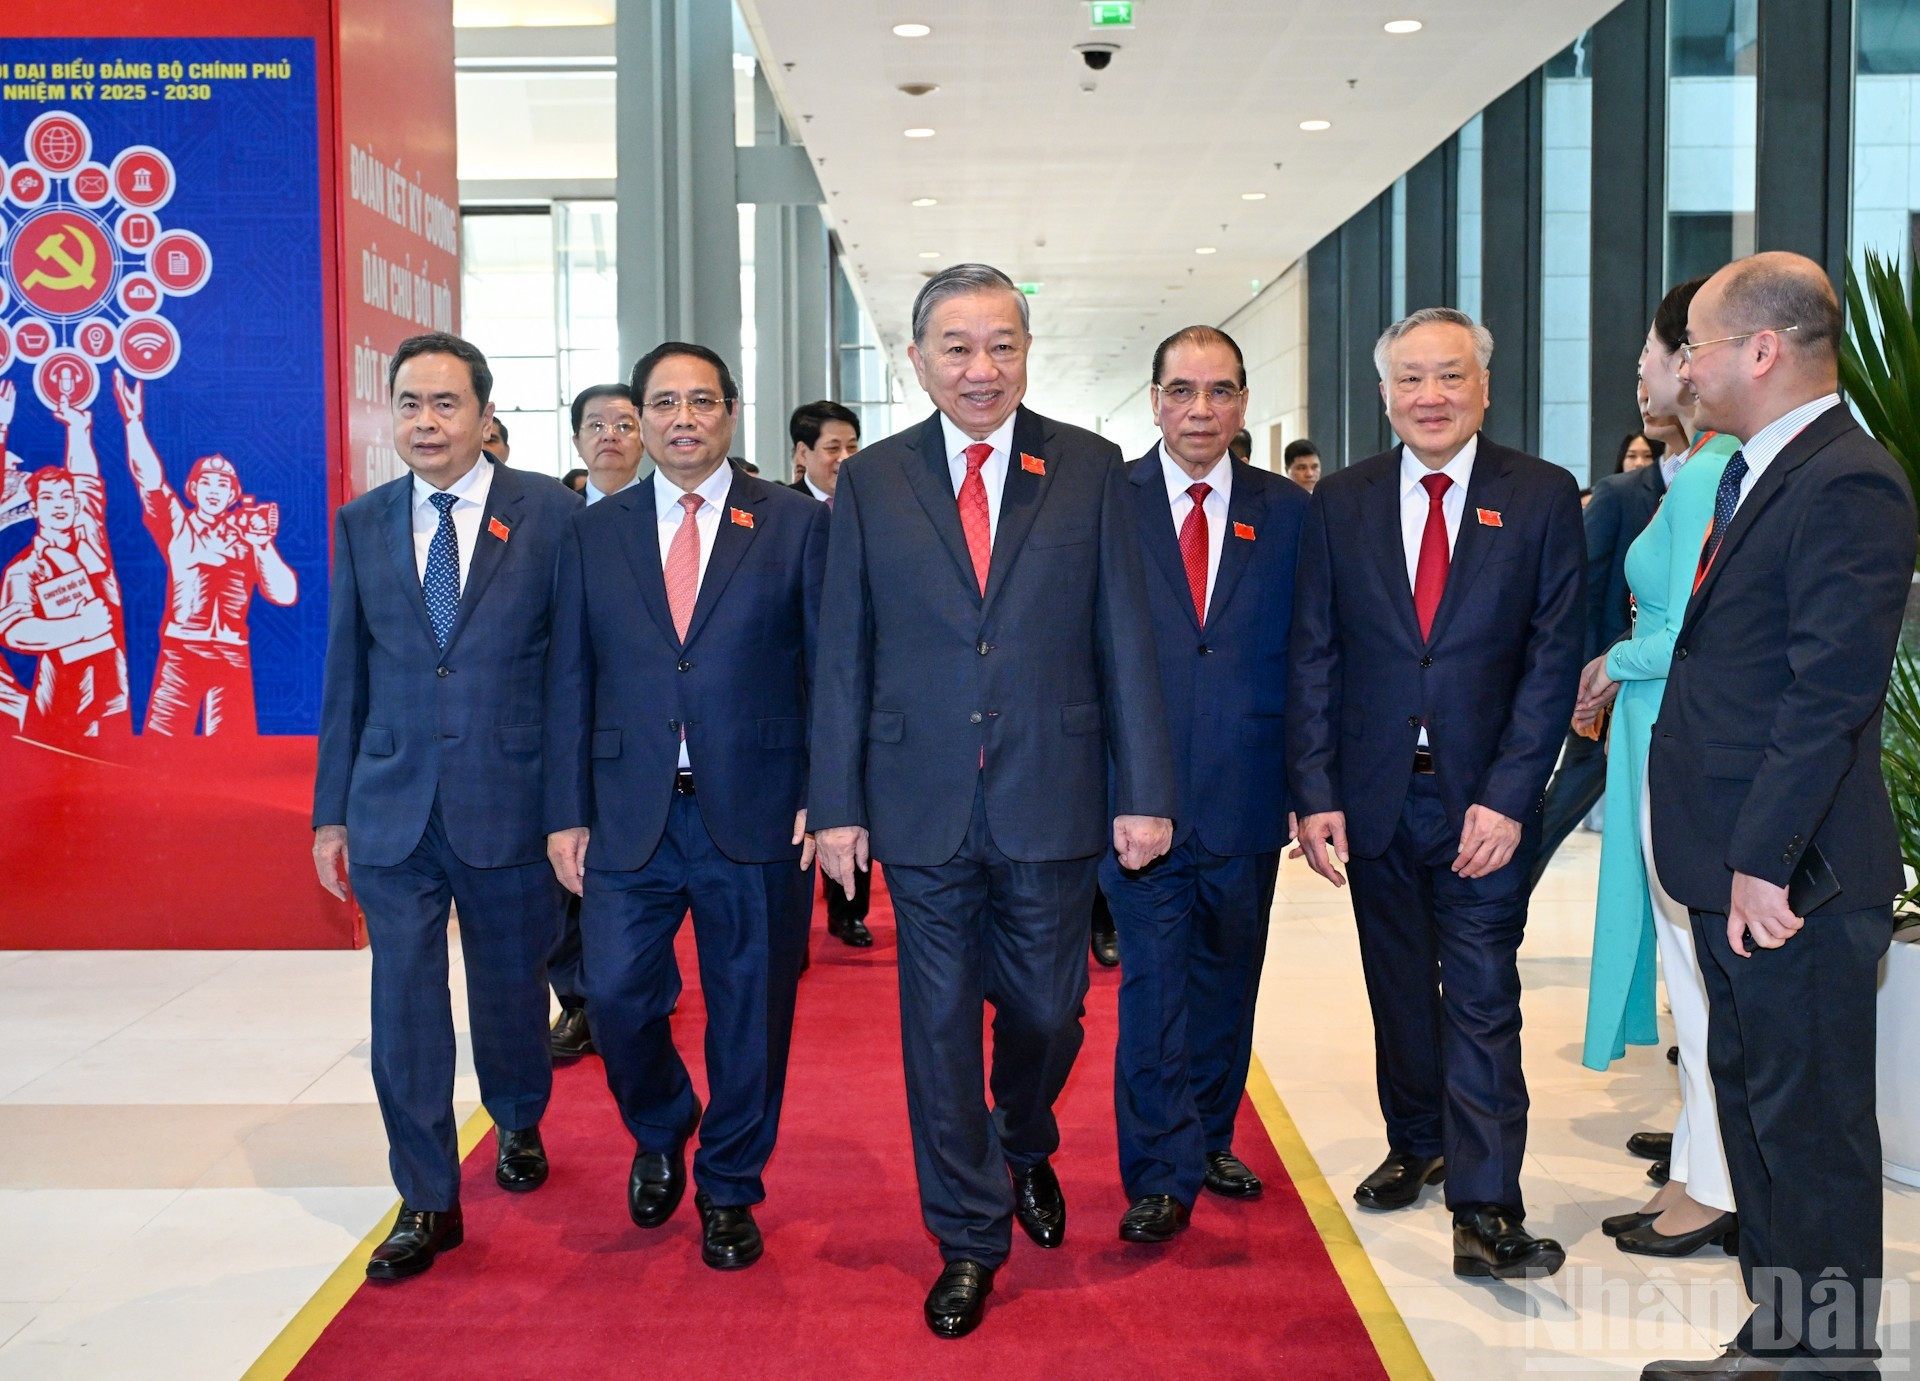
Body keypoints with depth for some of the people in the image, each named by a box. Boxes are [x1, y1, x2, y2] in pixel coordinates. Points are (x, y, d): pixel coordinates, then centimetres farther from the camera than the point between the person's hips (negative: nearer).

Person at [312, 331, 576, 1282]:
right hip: (393, 810, 2)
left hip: (510, 803, -2)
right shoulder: (362, 524, 6)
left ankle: (519, 1128, 42)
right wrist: (331, 810, 8)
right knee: (403, 1008, 3)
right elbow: (345, 674, 9)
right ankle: (427, 1203, 16)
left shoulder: (550, 512, -4)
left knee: (512, 994, 14)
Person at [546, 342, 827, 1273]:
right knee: (615, 996, 0)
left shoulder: (797, 525, 2)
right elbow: (571, 683, 8)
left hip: (755, 813, -1)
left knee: (749, 1012, 7)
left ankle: (728, 1191, 28)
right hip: (630, 815, 2)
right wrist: (567, 813, 2)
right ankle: (661, 1135, 32)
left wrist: (826, 800, -8)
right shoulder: (594, 535, 9)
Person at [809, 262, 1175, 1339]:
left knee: (1047, 1013, 10)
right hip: (924, 806, 1)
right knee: (941, 1026, 7)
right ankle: (970, 1239, 25)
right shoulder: (871, 482, 4)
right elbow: (844, 657, 4)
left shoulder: (1090, 470, 2)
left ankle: (1027, 1149, 44)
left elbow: (1126, 641, 0)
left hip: (1053, 803, 0)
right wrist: (837, 803, 0)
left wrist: (1146, 791, -4)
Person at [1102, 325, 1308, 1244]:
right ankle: (1159, 1176, 8)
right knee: (1154, 980, -2)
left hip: (1246, 791, 3)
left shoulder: (1286, 511, 6)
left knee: (1227, 975, 14)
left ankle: (1207, 1140, 31)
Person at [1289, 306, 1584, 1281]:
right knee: (1398, 989, 16)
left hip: (1483, 799, -3)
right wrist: (1314, 793, -5)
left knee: (1482, 1001, -2)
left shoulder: (1542, 497, -2)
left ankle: (1485, 1210, 3)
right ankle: (1416, 1145, 35)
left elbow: (1554, 657, -6)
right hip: (1374, 792, 3)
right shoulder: (1341, 503, 4)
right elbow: (1312, 659, 3)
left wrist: (1508, 796, -13)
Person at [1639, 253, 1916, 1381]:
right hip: (1736, 864, 10)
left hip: (1792, 875, -10)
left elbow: (1828, 694, -22)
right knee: (1753, 1104, 18)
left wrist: (1765, 860, -22)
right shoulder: (1754, 475, 15)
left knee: (1809, 1126, 2)